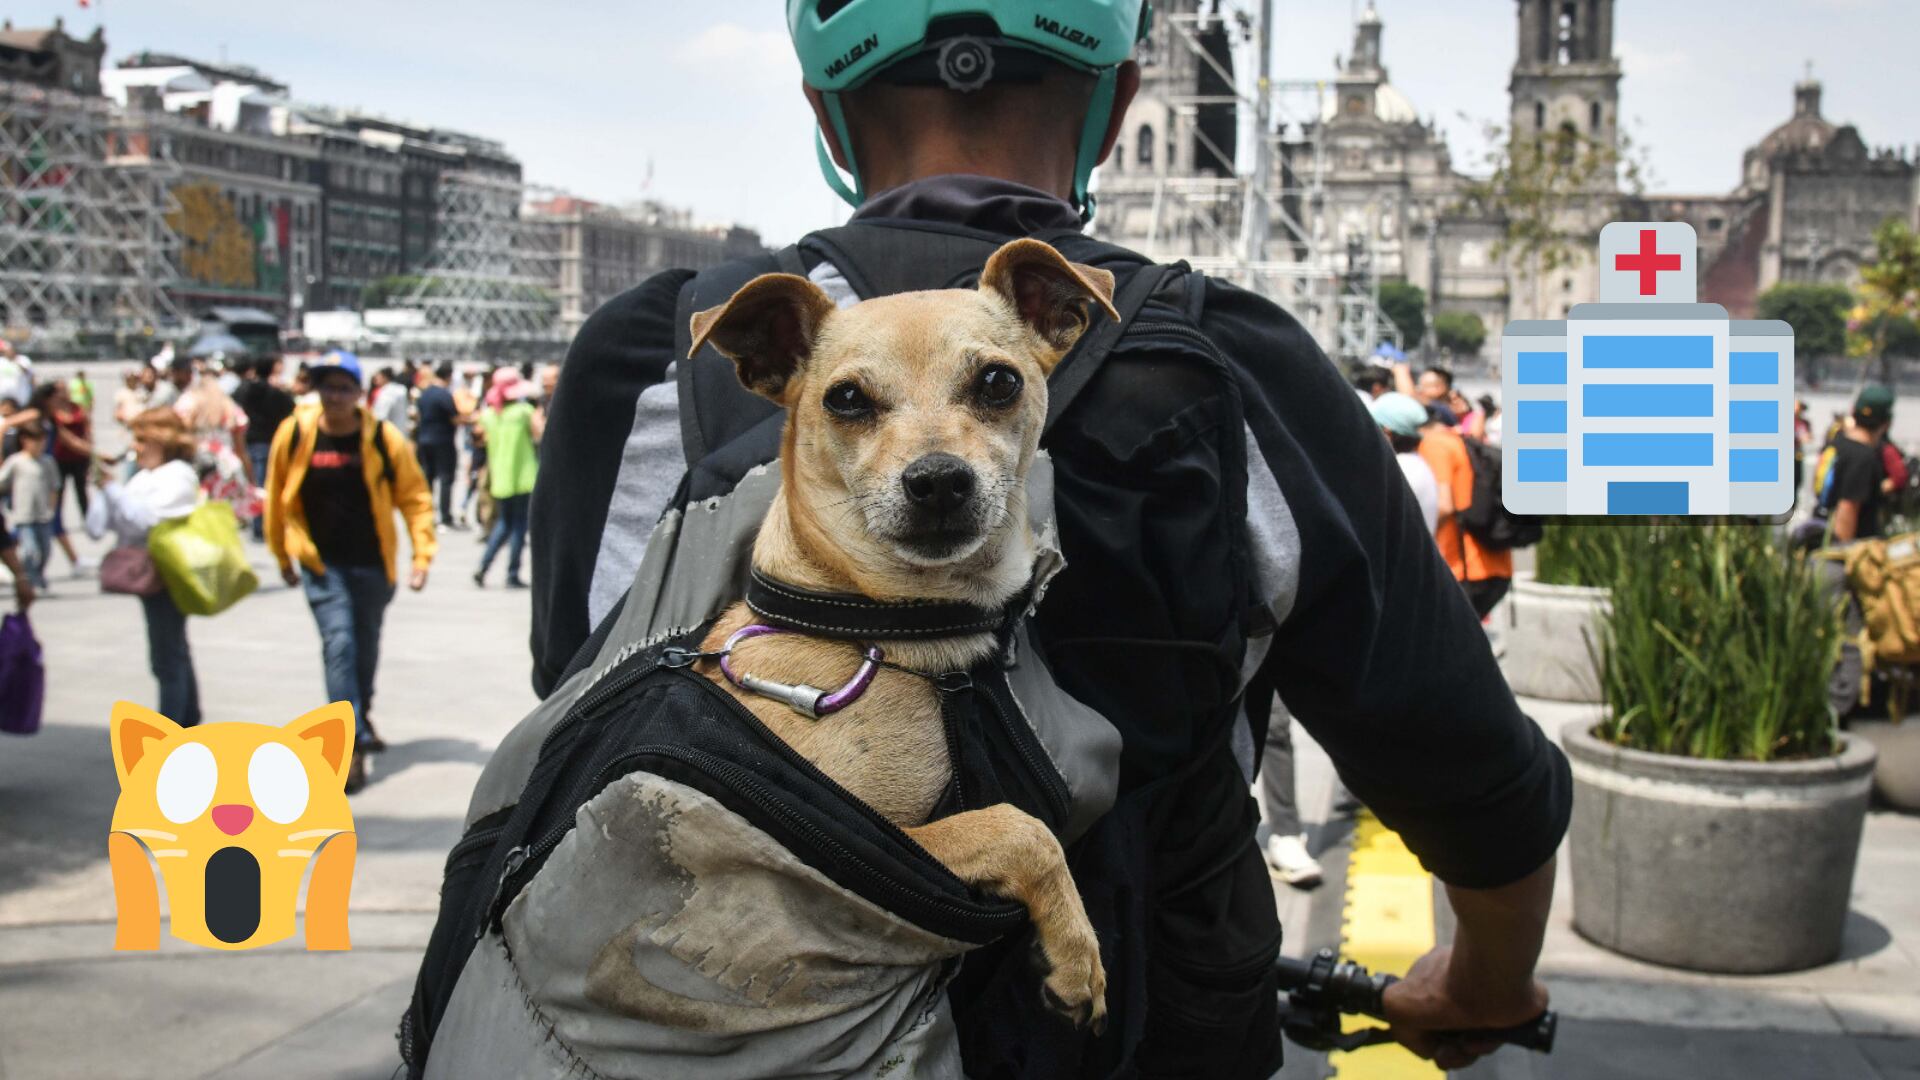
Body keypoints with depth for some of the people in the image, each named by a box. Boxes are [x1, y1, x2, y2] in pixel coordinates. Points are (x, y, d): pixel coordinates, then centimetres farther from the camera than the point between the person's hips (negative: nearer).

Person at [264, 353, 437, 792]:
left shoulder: (385, 439, -10)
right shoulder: (293, 434, -9)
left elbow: (414, 497, -4)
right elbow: (277, 497, 3)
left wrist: (422, 557, -9)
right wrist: (283, 556, 10)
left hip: (372, 563, 1)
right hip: (321, 563, -1)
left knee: (366, 647, 16)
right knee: (339, 643, -13)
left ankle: (361, 715, 42)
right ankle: (351, 746, -14)